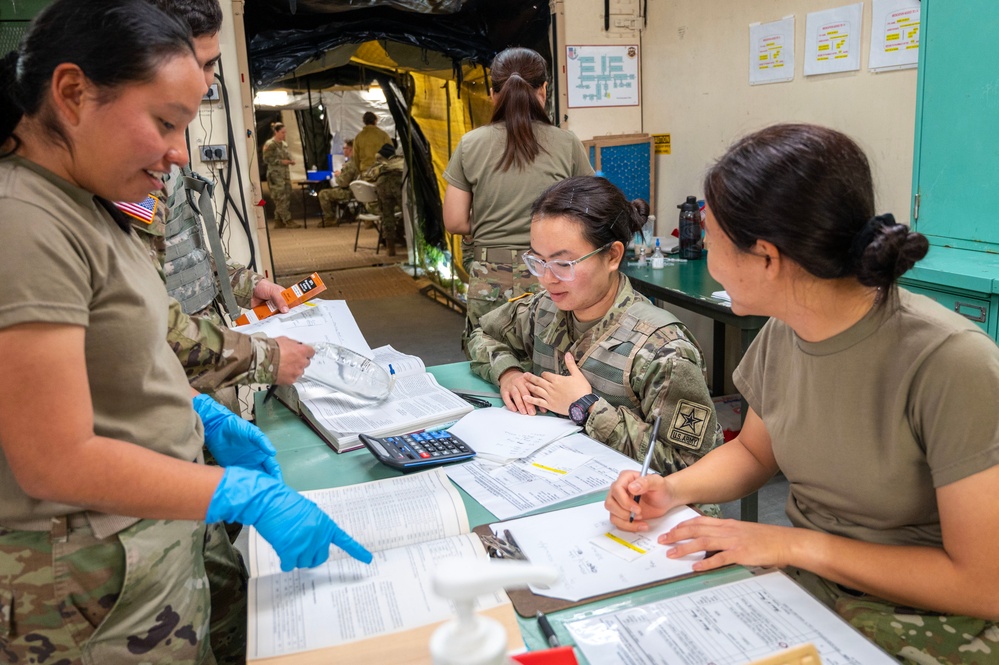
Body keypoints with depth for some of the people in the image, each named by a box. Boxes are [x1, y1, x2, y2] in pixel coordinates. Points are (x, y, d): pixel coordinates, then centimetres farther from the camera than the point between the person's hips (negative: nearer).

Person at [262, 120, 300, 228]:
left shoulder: (284, 144, 16)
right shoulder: (270, 144, -6)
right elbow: (267, 159, -11)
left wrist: (290, 161, 5)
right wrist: (281, 162, -17)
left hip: (285, 174, 8)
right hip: (275, 175, -8)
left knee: (287, 198, 4)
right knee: (281, 198, -10)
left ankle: (279, 220, 11)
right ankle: (288, 221, -12)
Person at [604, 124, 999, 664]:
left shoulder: (950, 362, -25)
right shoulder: (782, 334, -5)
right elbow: (753, 452, 12)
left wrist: (796, 544, -20)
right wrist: (672, 490, -6)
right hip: (804, 580, 6)